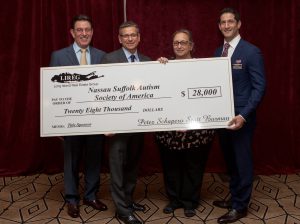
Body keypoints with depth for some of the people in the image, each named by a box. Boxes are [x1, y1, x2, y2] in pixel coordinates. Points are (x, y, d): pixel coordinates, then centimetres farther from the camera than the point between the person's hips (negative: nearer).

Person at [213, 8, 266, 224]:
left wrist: (243, 115, -22)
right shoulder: (218, 52, 11)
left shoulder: (251, 52, -10)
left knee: (242, 161, 5)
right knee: (230, 160, 17)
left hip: (241, 117, -6)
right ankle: (235, 197, 33)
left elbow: (259, 87, -13)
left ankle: (240, 206, 19)